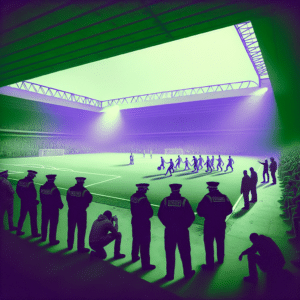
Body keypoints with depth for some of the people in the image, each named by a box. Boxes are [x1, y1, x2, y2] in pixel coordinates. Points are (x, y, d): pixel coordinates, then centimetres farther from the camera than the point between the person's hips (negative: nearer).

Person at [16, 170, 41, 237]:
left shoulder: (20, 181, -3)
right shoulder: (30, 183, -24)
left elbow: (17, 191, 7)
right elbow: (33, 194, -20)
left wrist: (22, 198, 17)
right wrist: (35, 201, -2)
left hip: (23, 202, 6)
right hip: (31, 203, -6)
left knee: (22, 217, 22)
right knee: (33, 218, 7)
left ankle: (19, 231, 33)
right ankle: (34, 233, 17)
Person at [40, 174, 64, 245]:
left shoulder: (42, 188, -5)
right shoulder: (54, 189, -23)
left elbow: (41, 198, 6)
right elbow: (58, 200, -16)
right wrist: (61, 206, 2)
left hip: (44, 209, 6)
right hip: (53, 210, -6)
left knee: (44, 224, 22)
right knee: (53, 225, 6)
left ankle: (43, 237, 38)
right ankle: (52, 240, 14)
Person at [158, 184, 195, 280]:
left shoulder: (165, 201, -8)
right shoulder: (184, 201, -11)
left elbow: (160, 215, -1)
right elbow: (191, 216, -8)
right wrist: (185, 225, 5)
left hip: (169, 231, 1)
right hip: (182, 231, 0)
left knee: (170, 254, 13)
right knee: (185, 253, 16)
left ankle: (170, 275, 24)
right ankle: (188, 273, 31)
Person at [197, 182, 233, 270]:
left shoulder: (207, 197, -18)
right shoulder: (224, 197, -3)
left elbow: (200, 211, -17)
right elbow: (229, 210, 9)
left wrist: (206, 215, 3)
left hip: (209, 225, -5)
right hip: (221, 224, 6)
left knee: (209, 245, 7)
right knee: (220, 243, 24)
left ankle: (210, 265, 14)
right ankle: (220, 260, 43)